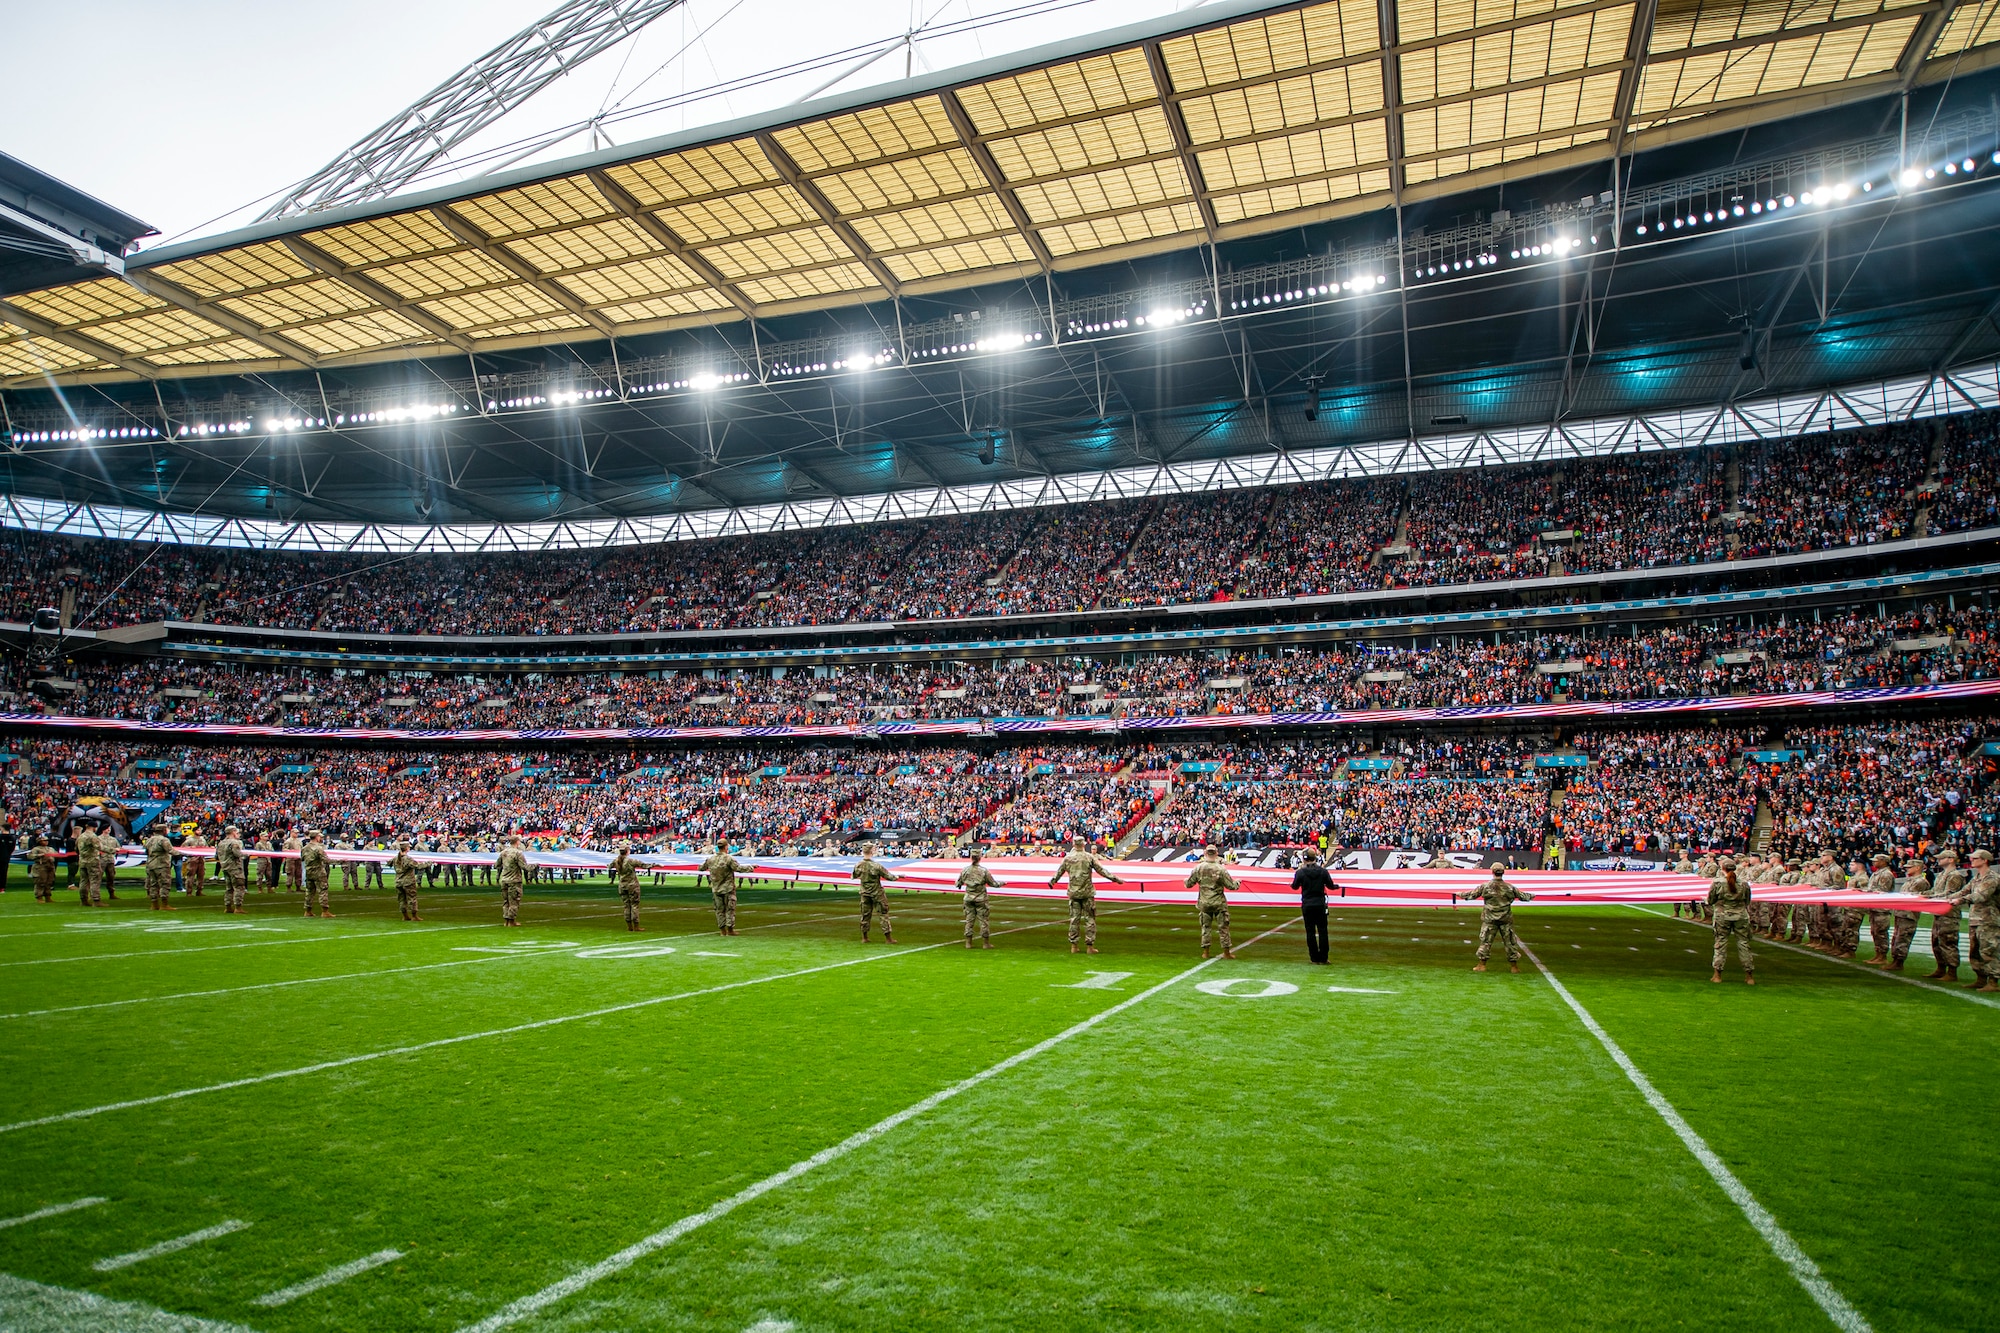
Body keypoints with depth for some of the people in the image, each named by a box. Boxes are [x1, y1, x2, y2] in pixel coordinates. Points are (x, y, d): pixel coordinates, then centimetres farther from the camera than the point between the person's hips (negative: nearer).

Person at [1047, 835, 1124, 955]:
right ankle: (1090, 945, 3)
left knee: (1074, 919, 9)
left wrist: (1052, 882, 30)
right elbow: (1101, 870, -5)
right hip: (1087, 892, -3)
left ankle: (1073, 946, 12)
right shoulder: (1089, 857, -7)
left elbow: (1059, 872, 12)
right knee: (1089, 919, 4)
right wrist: (1115, 879, 2)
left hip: (1073, 892, 3)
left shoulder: (1067, 858, 1)